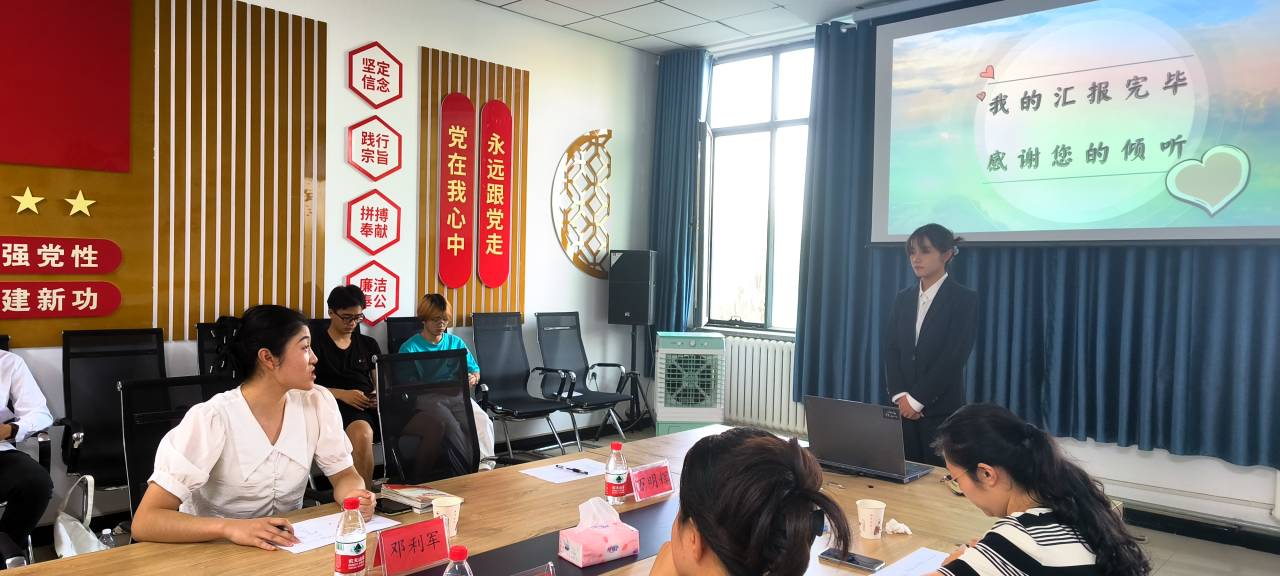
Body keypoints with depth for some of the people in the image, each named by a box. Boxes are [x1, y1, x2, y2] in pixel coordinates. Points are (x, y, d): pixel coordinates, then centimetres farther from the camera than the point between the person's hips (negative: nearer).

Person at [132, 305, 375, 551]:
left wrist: (355, 496, -19)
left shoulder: (318, 403, -5)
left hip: (290, 548, 3)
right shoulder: (211, 419, -18)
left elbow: (345, 475, 3)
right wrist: (229, 527, -37)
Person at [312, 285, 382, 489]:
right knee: (362, 432, -41)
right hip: (337, 404, -3)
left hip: (370, 404, 4)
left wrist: (380, 395, -4)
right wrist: (342, 394, -14)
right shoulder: (316, 344, 13)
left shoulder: (369, 344, 25)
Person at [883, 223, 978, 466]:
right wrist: (900, 396, -7)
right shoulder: (903, 298, 12)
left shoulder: (964, 299, -4)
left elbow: (955, 356, -12)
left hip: (941, 408, -4)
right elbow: (891, 349, 7)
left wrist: (917, 399, -14)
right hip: (904, 407, 5)